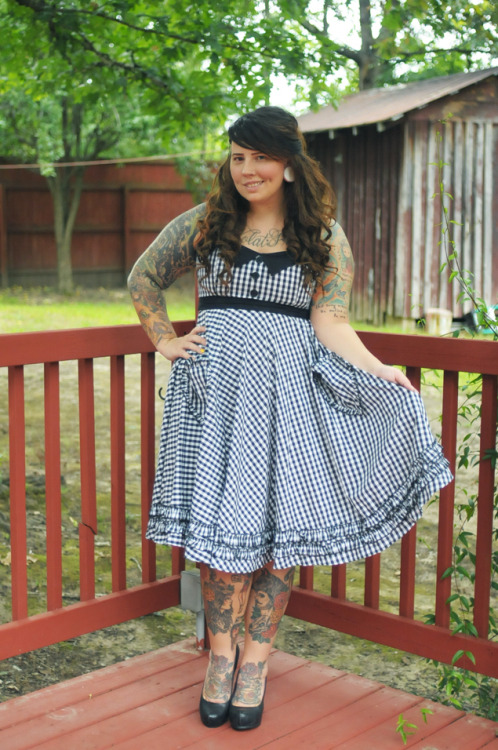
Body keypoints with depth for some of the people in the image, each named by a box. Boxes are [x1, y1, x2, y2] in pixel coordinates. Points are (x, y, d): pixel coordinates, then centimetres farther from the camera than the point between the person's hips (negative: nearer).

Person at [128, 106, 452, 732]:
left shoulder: (324, 237, 5)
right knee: (222, 520, 0)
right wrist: (165, 341, 10)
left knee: (278, 524, 2)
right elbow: (143, 278, 19)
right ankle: (220, 657, 18)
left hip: (289, 397, 0)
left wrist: (377, 370, -17)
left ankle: (255, 662, 18)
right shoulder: (204, 223, 8)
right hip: (218, 393, 1)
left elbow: (330, 322, -2)